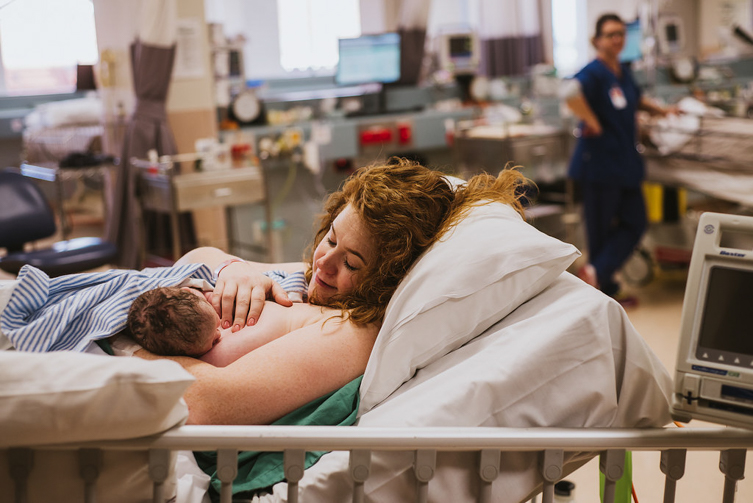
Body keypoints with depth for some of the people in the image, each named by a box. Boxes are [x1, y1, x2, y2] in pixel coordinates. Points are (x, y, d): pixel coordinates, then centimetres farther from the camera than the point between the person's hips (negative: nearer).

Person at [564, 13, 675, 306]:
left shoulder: (623, 72, 12)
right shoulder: (594, 72, -15)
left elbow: (635, 99, 33)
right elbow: (572, 92, -36)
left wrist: (658, 110, 17)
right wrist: (593, 124, -27)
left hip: (626, 162, 9)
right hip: (599, 163, -9)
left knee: (634, 223, 7)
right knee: (601, 228, 1)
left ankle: (595, 271, 5)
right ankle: (604, 289, 10)